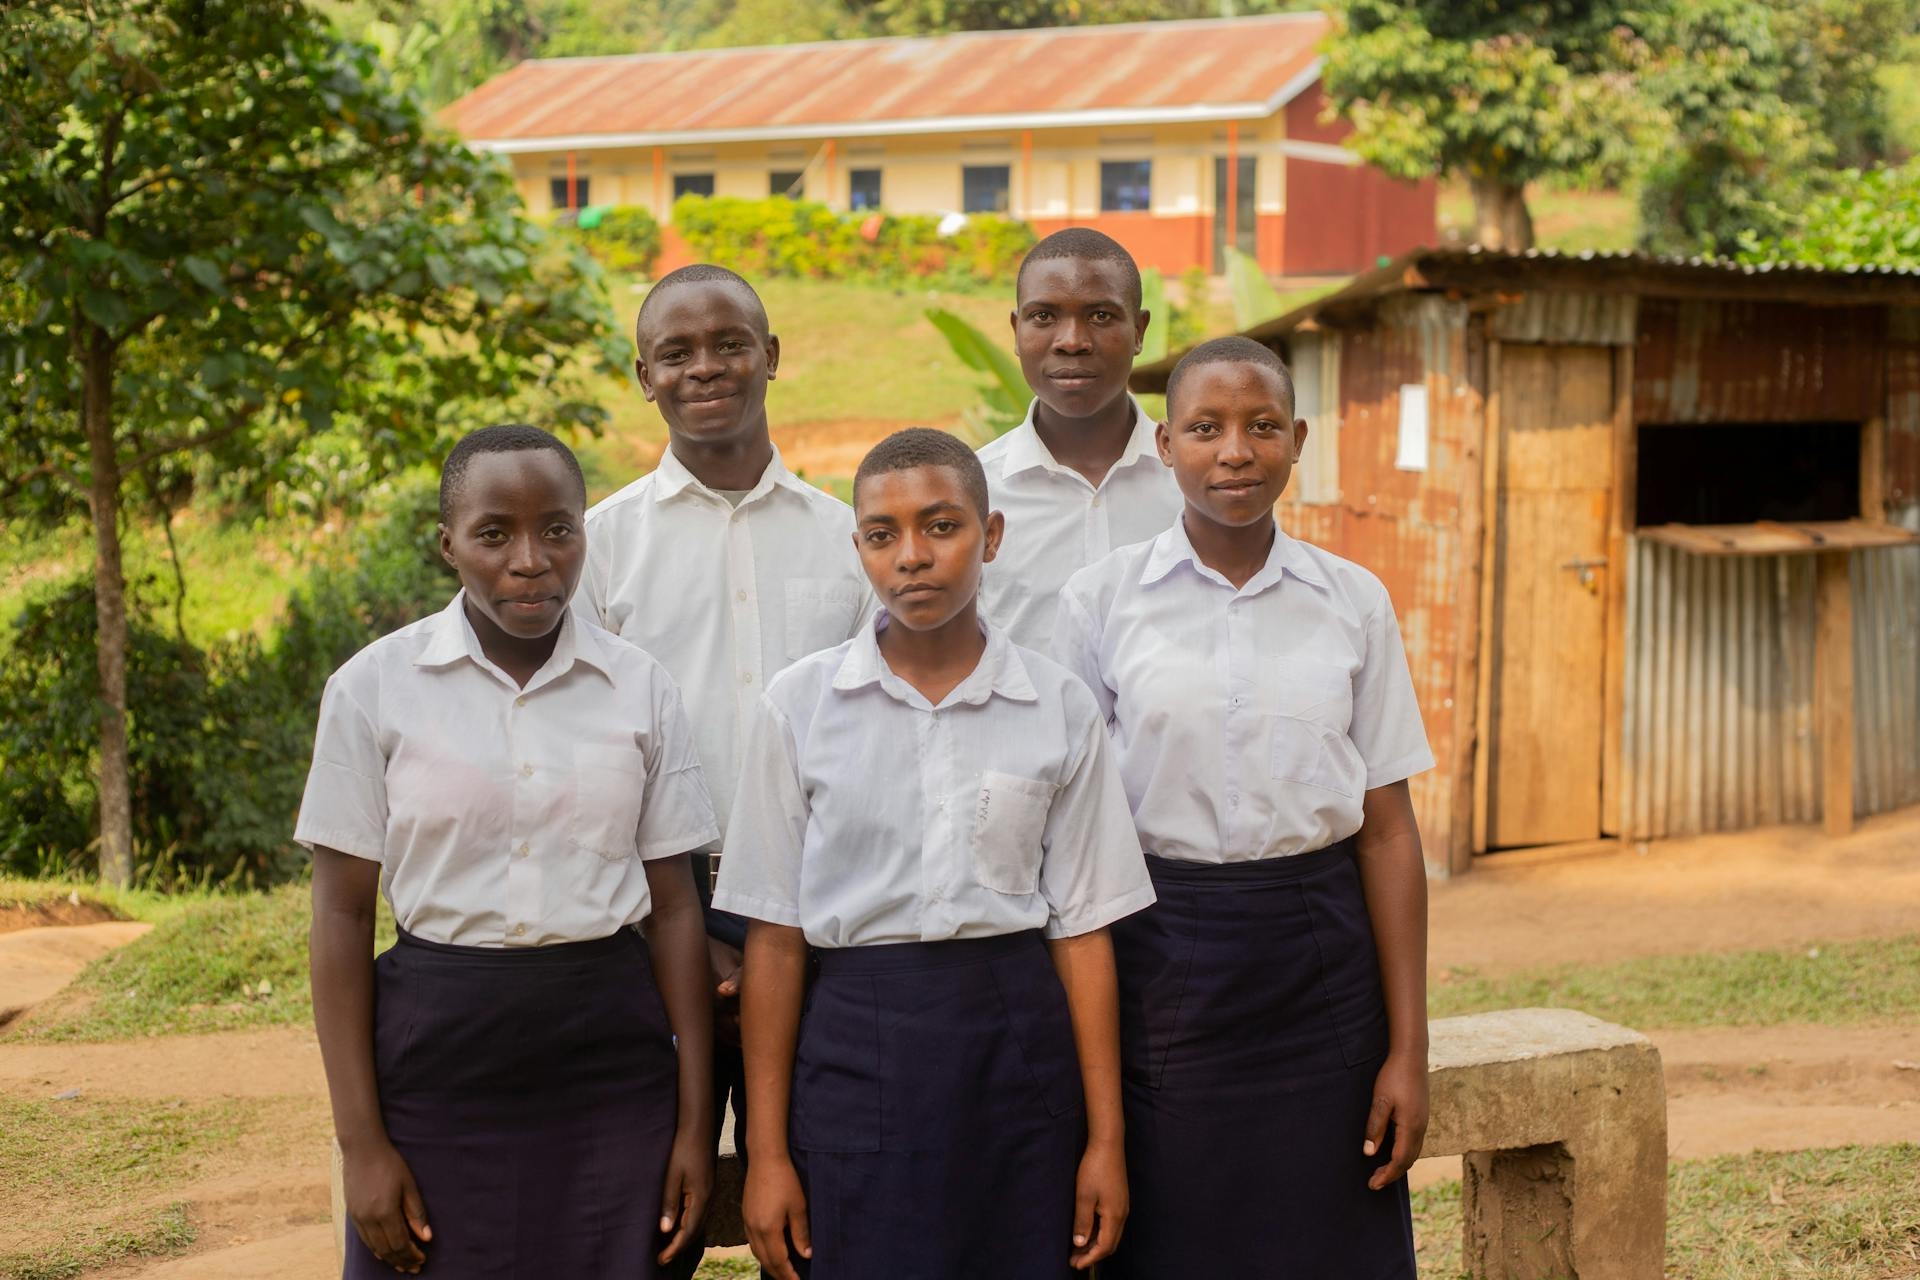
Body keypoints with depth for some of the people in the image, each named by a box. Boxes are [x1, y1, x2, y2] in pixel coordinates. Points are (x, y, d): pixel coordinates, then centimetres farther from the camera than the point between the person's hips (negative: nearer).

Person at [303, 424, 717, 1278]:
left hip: (612, 1056, 2)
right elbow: (342, 917, -1)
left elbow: (673, 907, 4)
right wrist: (360, 1141, -5)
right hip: (438, 1051, -1)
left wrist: (694, 1120, 1)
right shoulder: (376, 688, -3)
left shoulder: (639, 689, 2)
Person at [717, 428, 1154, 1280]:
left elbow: (1081, 930, 4)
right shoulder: (801, 705, 0)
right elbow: (774, 936, 0)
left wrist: (1105, 1140, 2)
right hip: (857, 1041, -1)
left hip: (1016, 1042, 1)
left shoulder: (1059, 709, 2)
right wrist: (767, 1152, -1)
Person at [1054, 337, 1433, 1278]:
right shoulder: (1101, 601, -1)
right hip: (1160, 958, -1)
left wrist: (1407, 1049, -1)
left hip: (1318, 964, 1)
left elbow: (1388, 830, 3)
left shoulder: (1353, 603, 3)